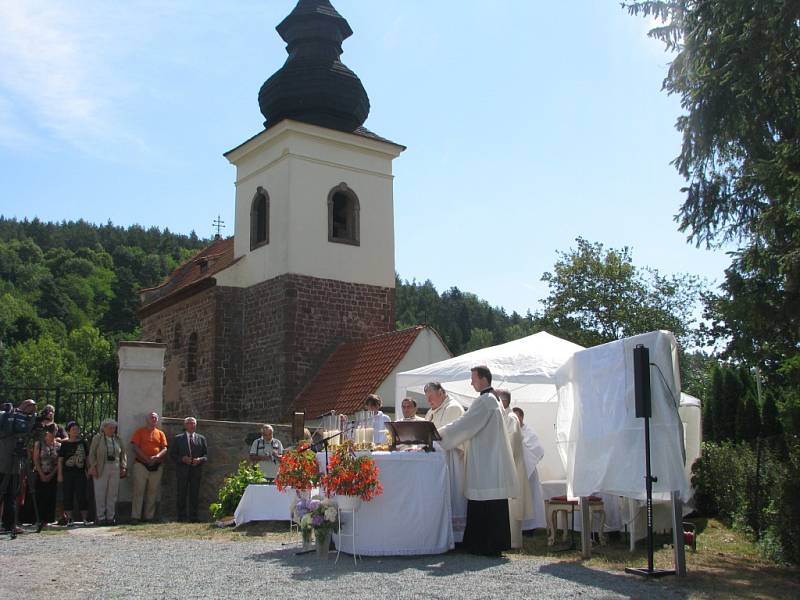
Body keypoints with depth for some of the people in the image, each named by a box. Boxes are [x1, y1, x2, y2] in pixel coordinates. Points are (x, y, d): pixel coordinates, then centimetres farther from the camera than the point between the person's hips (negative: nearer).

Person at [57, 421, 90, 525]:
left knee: (82, 495, -1)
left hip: (80, 472, 0)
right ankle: (69, 518, 11)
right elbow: (60, 460, 4)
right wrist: (60, 474, -2)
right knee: (67, 495, 2)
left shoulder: (83, 442, 7)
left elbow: (88, 457, 12)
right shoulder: (65, 444, 3)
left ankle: (84, 518, 5)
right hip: (67, 472, 0)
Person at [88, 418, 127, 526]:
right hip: (101, 469, -3)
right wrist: (93, 467, -9)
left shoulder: (117, 439, 12)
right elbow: (92, 454, 0)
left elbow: (123, 453, 14)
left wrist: (123, 467, 5)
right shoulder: (97, 438, 3)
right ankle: (100, 517, 5)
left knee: (113, 494, 4)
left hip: (115, 469, 3)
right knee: (100, 494, -1)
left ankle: (111, 517, 10)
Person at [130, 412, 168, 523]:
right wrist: (146, 458, -13)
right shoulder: (140, 431, 7)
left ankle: (149, 516, 8)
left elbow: (165, 449, 7)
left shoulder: (160, 433, 15)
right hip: (141, 465, -3)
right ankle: (135, 517, -6)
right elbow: (135, 447, -3)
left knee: (153, 492, 3)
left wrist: (157, 457, -14)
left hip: (157, 466, 3)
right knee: (139, 491, -6)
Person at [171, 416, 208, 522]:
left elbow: (206, 456, 10)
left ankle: (193, 517, 6)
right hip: (182, 470, -1)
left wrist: (200, 460, -10)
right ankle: (181, 516, 7)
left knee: (194, 494, 1)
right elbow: (173, 454, 3)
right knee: (182, 494, 0)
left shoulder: (201, 438, 12)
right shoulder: (178, 438, 8)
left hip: (196, 471, 1)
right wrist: (182, 459, -13)